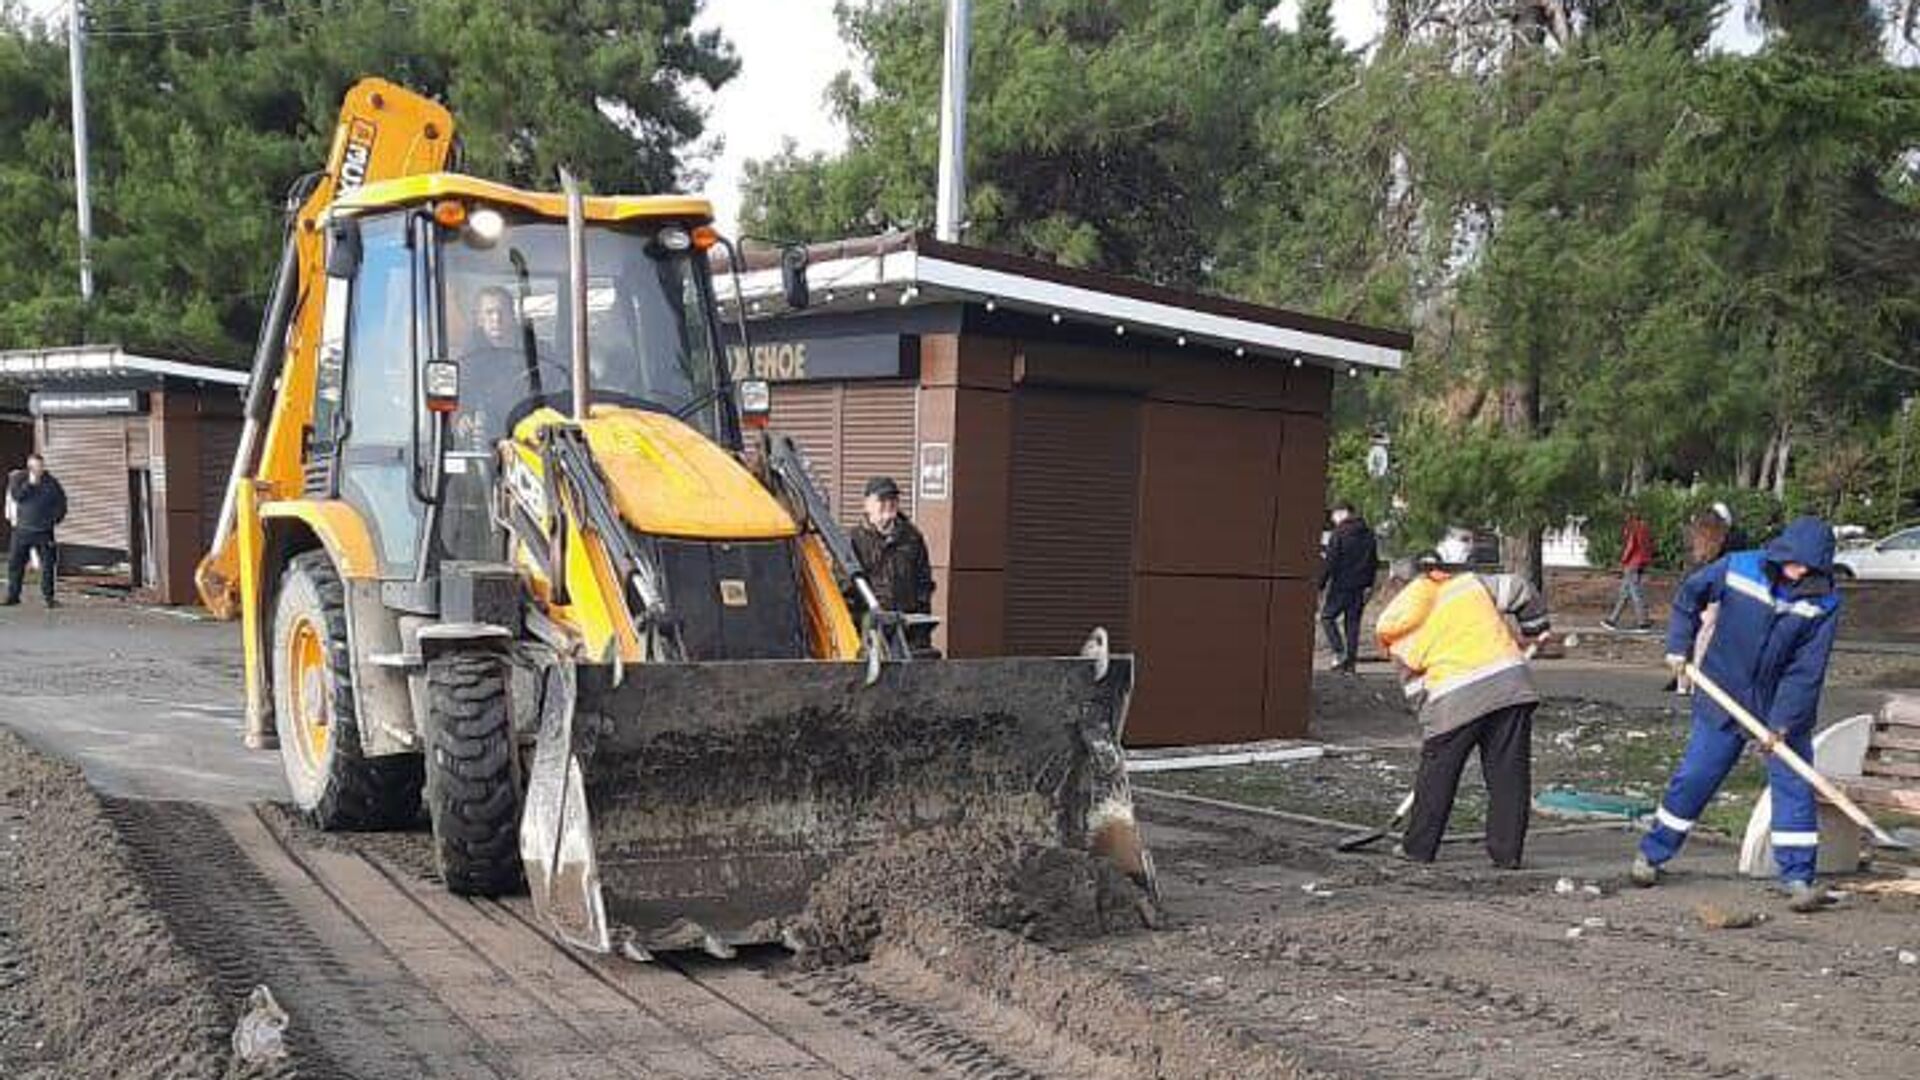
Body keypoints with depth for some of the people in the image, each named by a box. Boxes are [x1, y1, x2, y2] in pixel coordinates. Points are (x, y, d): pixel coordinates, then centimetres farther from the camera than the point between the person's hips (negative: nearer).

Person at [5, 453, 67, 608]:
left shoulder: (51, 482, 2)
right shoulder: (19, 478, 2)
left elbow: (61, 501, 13)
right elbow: (16, 496, -13)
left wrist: (57, 517, 6)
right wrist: (30, 484, -20)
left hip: (44, 531, 0)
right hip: (22, 529, 0)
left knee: (47, 564, -2)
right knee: (15, 562, 3)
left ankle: (48, 596, 6)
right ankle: (13, 596, 14)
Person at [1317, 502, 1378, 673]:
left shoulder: (1339, 533, -10)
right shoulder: (1368, 534, 12)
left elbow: (1330, 561, -13)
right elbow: (1374, 562, 16)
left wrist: (1320, 584, -9)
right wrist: (1369, 585, 20)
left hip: (1341, 584, -6)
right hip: (1360, 587, 6)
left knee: (1327, 616, 6)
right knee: (1353, 621, 9)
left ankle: (1340, 653, -9)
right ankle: (1350, 662, 9)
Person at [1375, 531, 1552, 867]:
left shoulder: (1401, 635, 11)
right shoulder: (1473, 584, 12)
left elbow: (1415, 684, 14)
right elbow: (1520, 591, 15)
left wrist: (1432, 717, 23)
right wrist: (1536, 628, 30)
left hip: (1455, 701, -2)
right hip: (1511, 684, 2)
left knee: (1437, 773, 13)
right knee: (1509, 773, 10)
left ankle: (1419, 848, 22)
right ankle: (1507, 852, 13)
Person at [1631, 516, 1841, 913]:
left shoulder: (1824, 602, -13)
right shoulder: (1738, 568, -12)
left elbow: (1807, 670, -14)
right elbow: (1690, 593, 6)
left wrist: (1782, 722, -20)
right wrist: (1679, 644, -1)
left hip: (1785, 710, 0)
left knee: (1794, 788, -3)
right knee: (1691, 779, 5)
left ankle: (1798, 879, 6)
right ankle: (1651, 854, 19)